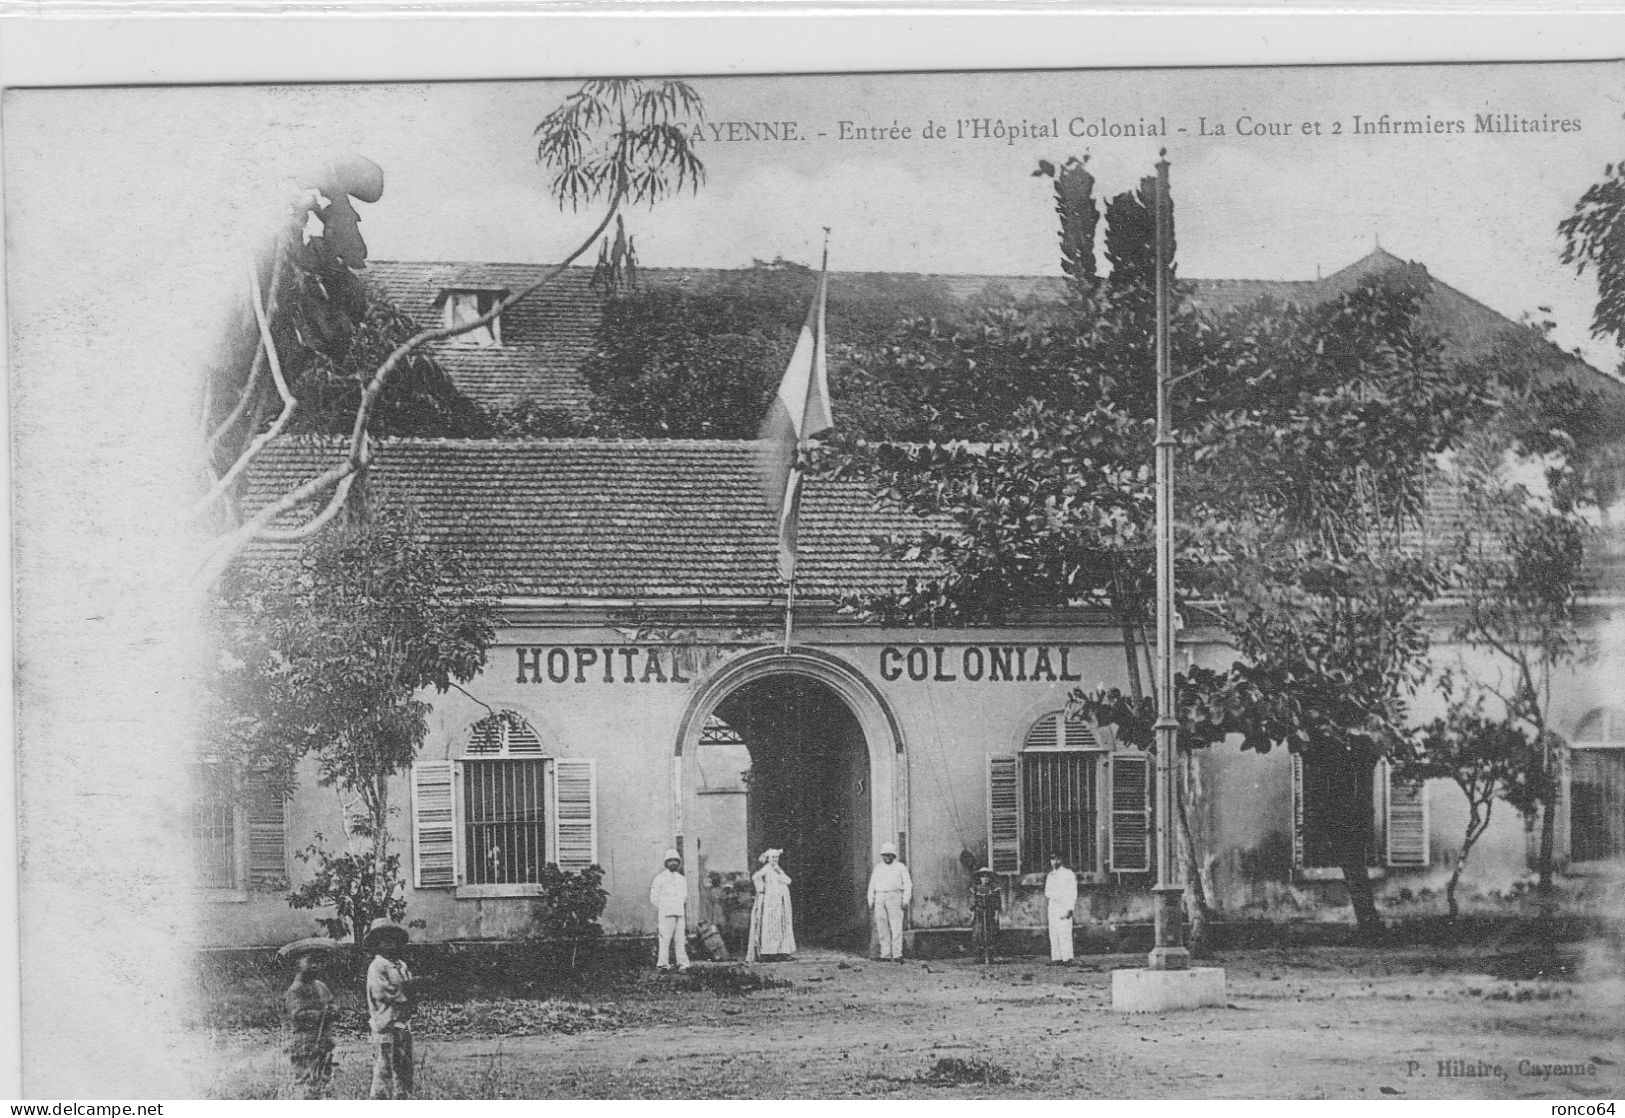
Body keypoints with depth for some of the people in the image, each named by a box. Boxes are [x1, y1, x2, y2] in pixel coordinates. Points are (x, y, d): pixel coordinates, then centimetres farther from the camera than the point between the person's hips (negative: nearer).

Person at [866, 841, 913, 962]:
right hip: (880, 898, 4)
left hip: (894, 897, -4)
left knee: (896, 927, -12)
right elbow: (871, 886, 19)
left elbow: (907, 885, 3)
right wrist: (871, 902, 8)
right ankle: (885, 954, 0)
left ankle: (897, 954, -17)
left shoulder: (900, 867, 8)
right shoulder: (878, 868, 18)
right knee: (882, 928, -1)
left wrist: (906, 901, -8)